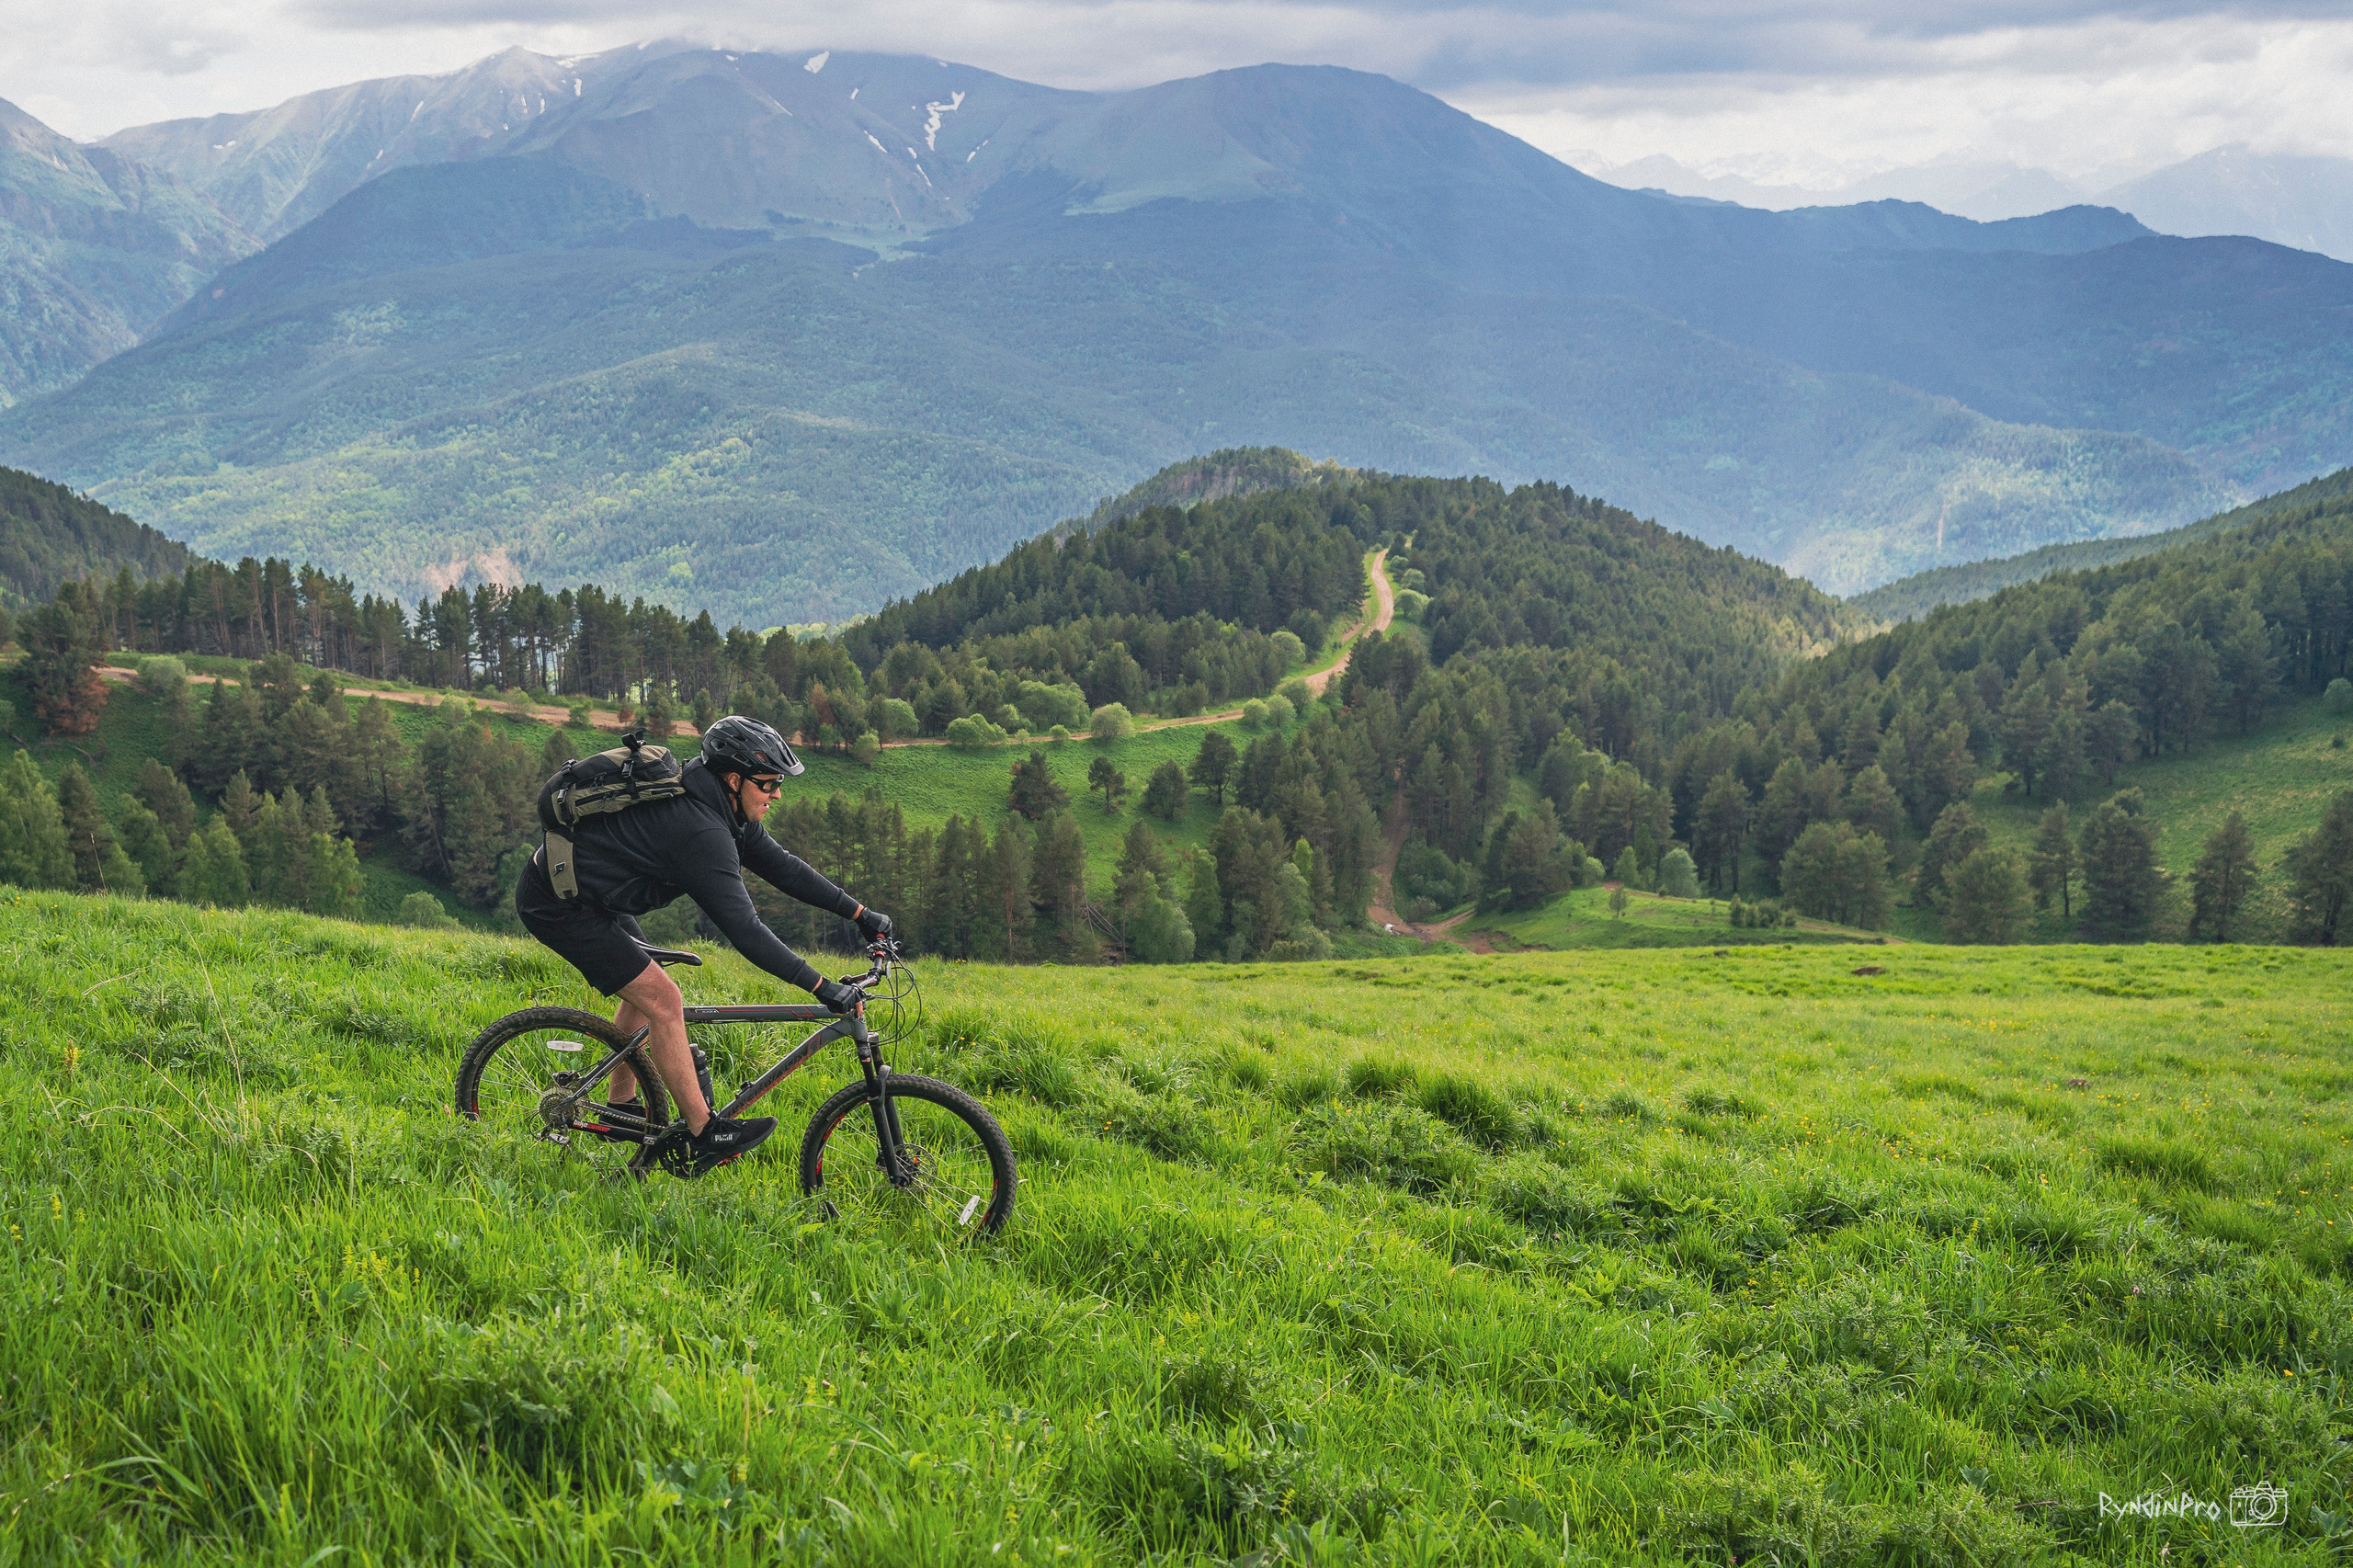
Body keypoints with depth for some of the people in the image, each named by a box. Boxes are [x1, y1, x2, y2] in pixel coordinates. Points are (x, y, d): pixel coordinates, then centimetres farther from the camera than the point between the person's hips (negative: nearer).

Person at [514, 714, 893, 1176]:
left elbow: (780, 864, 9)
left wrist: (861, 913, 7)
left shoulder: (724, 807, 1)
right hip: (556, 905, -11)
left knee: (645, 988, 21)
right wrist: (822, 987, -30)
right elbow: (743, 928, -31)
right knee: (661, 997, -12)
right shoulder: (700, 830, -29)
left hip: (586, 891, 11)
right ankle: (704, 1135, -6)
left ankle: (623, 1107, 33)